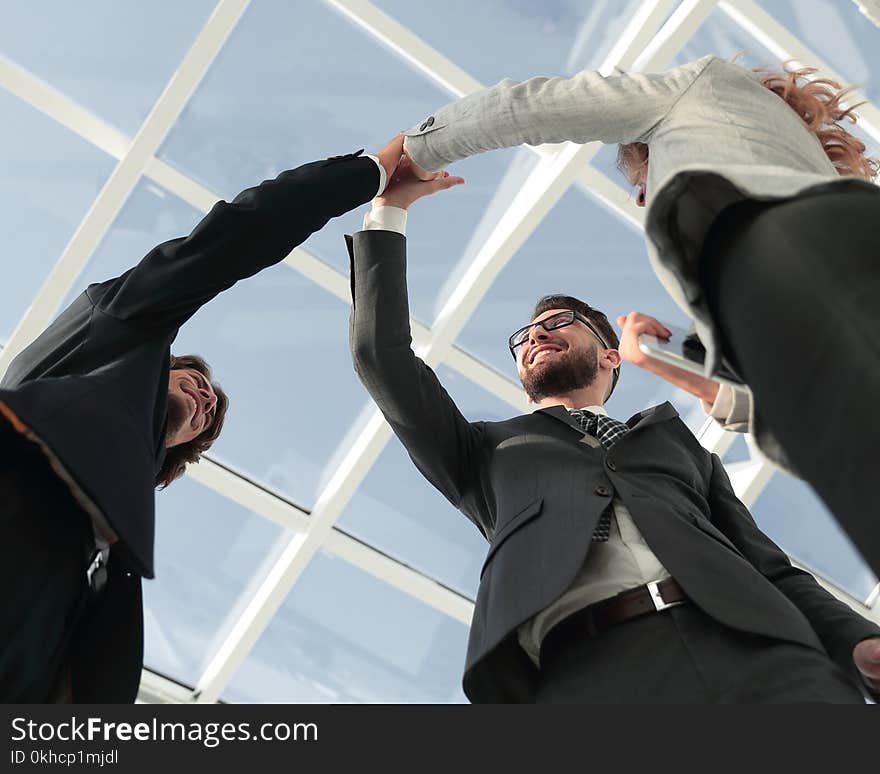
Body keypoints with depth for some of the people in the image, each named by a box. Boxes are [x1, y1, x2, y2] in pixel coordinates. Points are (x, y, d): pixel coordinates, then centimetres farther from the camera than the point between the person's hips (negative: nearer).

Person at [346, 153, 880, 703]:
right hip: (585, 667, 1)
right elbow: (383, 355, 20)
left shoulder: (680, 443, 29)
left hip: (755, 654, 0)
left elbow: (770, 570, 19)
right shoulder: (489, 453, 28)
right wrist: (390, 207, 22)